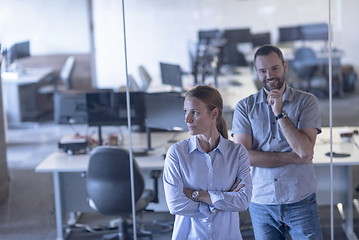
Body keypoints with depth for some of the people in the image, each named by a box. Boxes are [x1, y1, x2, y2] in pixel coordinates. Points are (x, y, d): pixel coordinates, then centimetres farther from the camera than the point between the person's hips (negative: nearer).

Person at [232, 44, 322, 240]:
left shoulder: (306, 101, -2)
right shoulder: (245, 107, 0)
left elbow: (305, 150, -13)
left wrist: (280, 113, -16)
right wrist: (293, 158, -11)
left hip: (300, 201, -1)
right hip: (261, 203, 1)